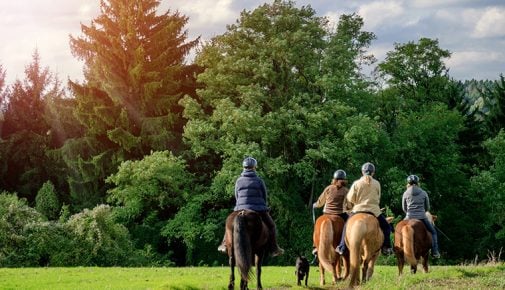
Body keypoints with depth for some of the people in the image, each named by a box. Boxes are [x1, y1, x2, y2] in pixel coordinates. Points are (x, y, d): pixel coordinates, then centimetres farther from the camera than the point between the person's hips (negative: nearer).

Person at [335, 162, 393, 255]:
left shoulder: (356, 183, -2)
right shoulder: (377, 184, 2)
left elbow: (350, 199, 0)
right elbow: (378, 198, 13)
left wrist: (351, 206, 21)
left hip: (358, 209, 0)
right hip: (374, 210, 0)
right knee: (386, 227, 17)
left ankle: (342, 247, 13)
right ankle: (386, 246, 2)